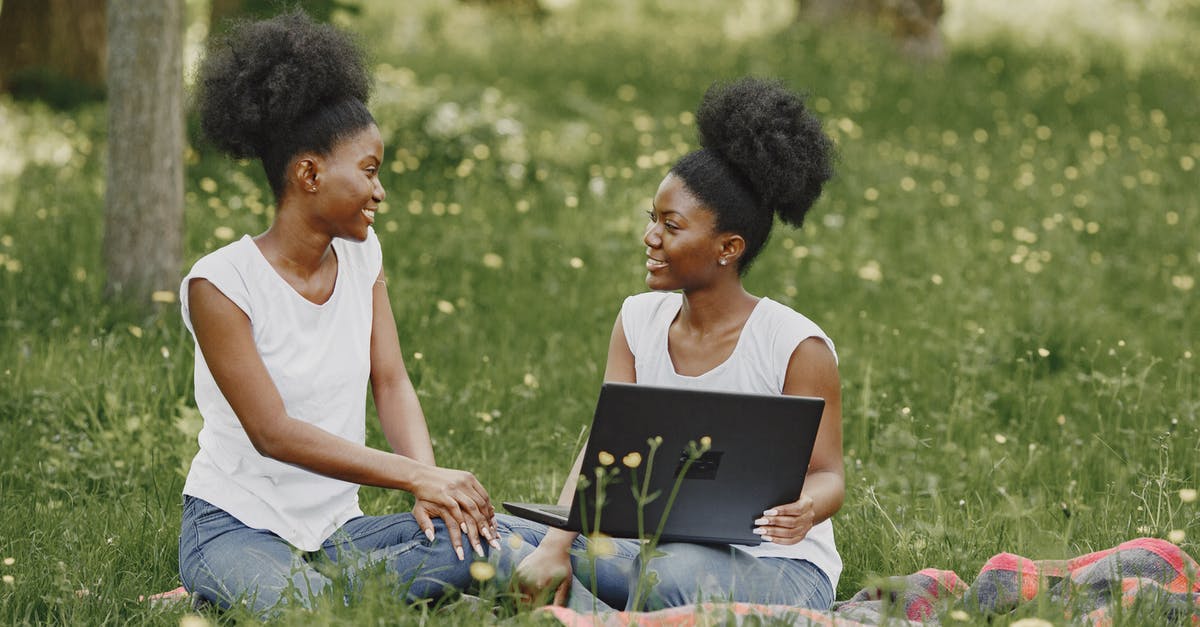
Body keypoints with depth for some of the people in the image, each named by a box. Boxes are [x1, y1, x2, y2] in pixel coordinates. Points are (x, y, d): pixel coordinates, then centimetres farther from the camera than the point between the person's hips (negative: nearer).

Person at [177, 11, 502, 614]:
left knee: (482, 536, -20)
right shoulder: (220, 284, -13)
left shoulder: (360, 255, 9)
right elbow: (273, 432, -19)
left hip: (335, 529, 7)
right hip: (238, 528, -7)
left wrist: (431, 485, -15)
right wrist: (417, 476, -24)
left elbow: (391, 383, 5)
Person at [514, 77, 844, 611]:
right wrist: (556, 544, -19)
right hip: (660, 548, 6)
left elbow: (826, 474, -9)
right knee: (532, 554, -17)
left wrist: (805, 508, -35)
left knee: (677, 574, -38)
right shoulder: (638, 321, 5)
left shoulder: (796, 346, -11)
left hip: (779, 568, -6)